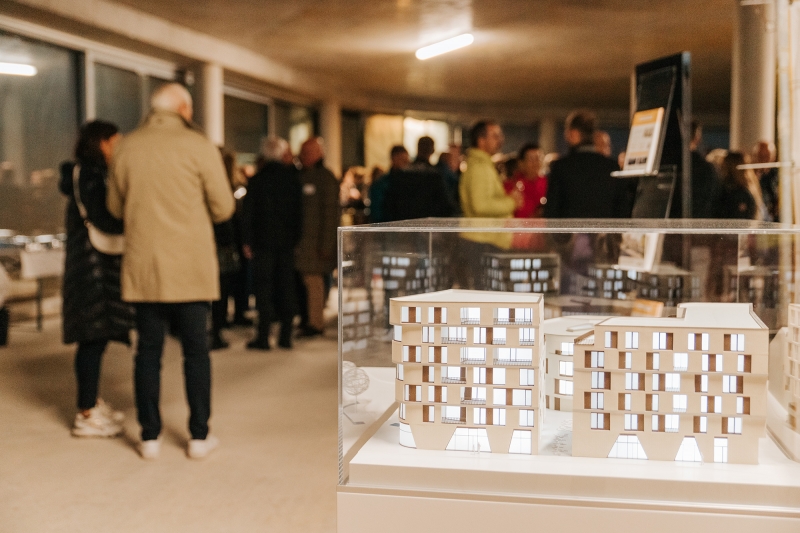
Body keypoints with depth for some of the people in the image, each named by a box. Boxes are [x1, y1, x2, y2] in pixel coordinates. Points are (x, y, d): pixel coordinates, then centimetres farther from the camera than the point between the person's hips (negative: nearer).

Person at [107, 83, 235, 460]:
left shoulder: (128, 147, 3)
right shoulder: (198, 146, -6)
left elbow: (115, 206, 10)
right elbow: (223, 207, -4)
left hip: (142, 265, 3)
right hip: (190, 266, -2)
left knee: (148, 350, 9)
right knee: (196, 350, 7)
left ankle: (150, 436, 13)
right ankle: (199, 436, 12)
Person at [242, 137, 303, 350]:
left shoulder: (257, 180, -4)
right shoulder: (292, 178, 1)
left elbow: (249, 212, -3)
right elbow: (299, 210, 3)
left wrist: (248, 241, 2)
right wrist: (297, 236, 8)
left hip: (264, 240, -2)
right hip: (287, 240, 2)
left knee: (264, 286, 0)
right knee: (286, 285, 8)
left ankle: (263, 336, -2)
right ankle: (286, 335, 10)